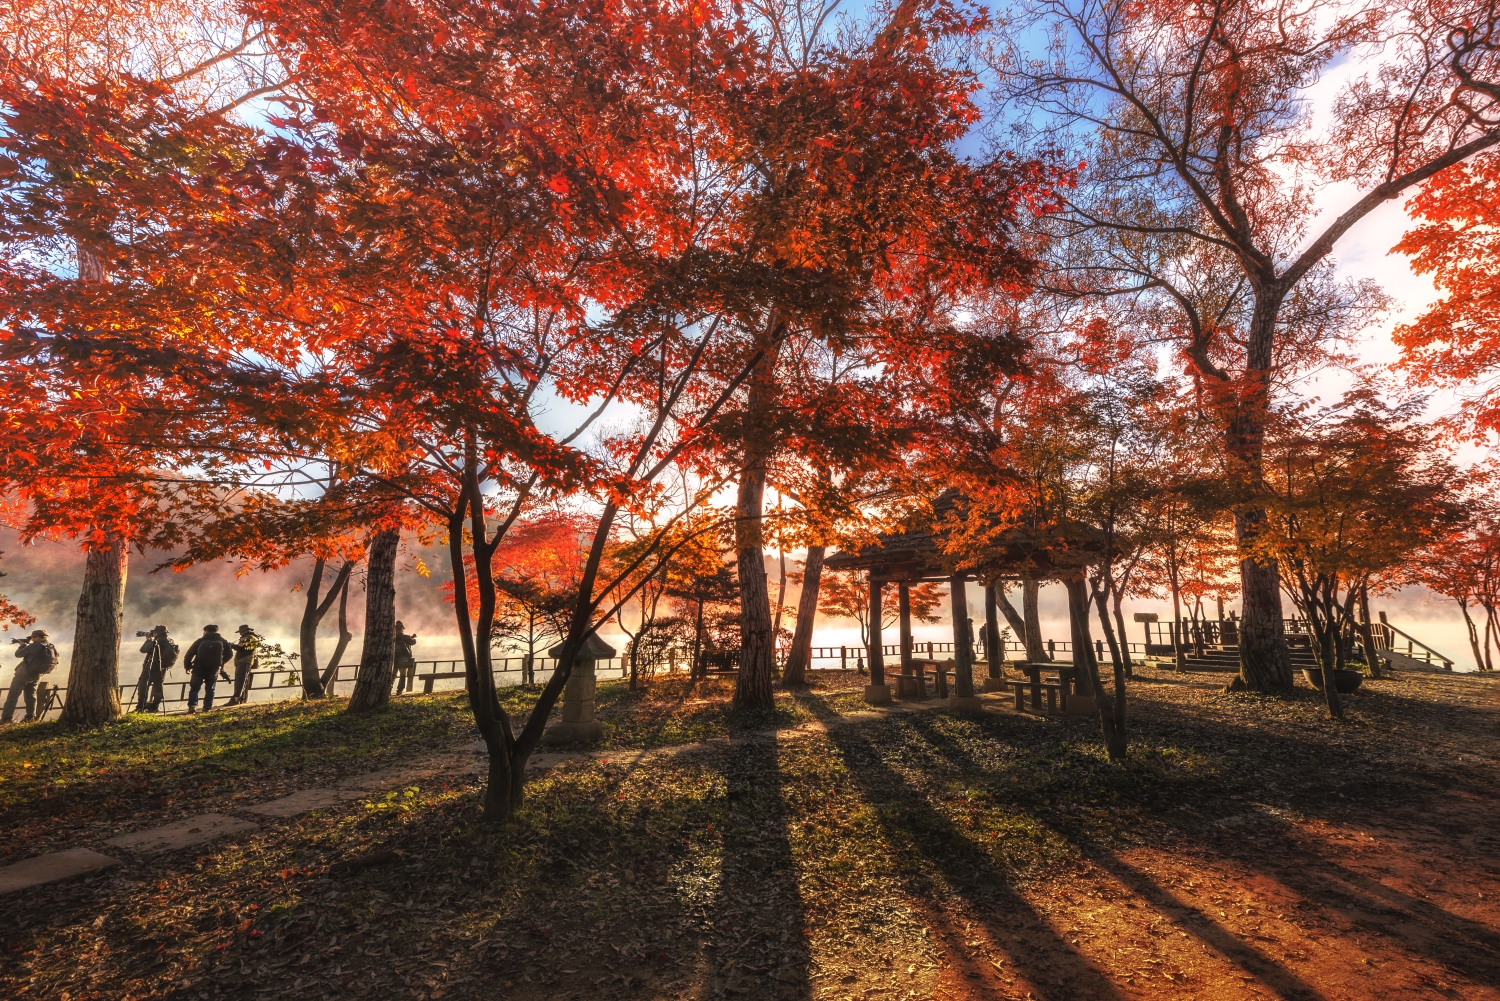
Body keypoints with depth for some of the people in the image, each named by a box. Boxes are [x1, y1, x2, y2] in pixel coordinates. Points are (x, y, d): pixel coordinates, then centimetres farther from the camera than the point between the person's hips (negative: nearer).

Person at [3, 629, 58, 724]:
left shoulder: (35, 646, -17)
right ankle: (30, 717, 10)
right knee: (31, 695, 15)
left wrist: (22, 645, 10)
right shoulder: (52, 648, 6)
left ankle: (6, 718, -5)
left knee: (13, 695, -2)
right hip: (36, 675, 7)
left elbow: (18, 654, -7)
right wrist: (27, 645, 17)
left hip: (24, 673, -7)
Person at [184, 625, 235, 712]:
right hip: (214, 670, 1)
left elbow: (188, 655, -3)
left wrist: (187, 667, 9)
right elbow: (229, 654, 2)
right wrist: (220, 663, 16)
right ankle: (207, 708, 7)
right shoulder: (222, 641, 3)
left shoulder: (200, 641, -1)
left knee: (194, 689, 10)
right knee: (209, 689, 13)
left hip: (199, 670, -1)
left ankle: (192, 706, -5)